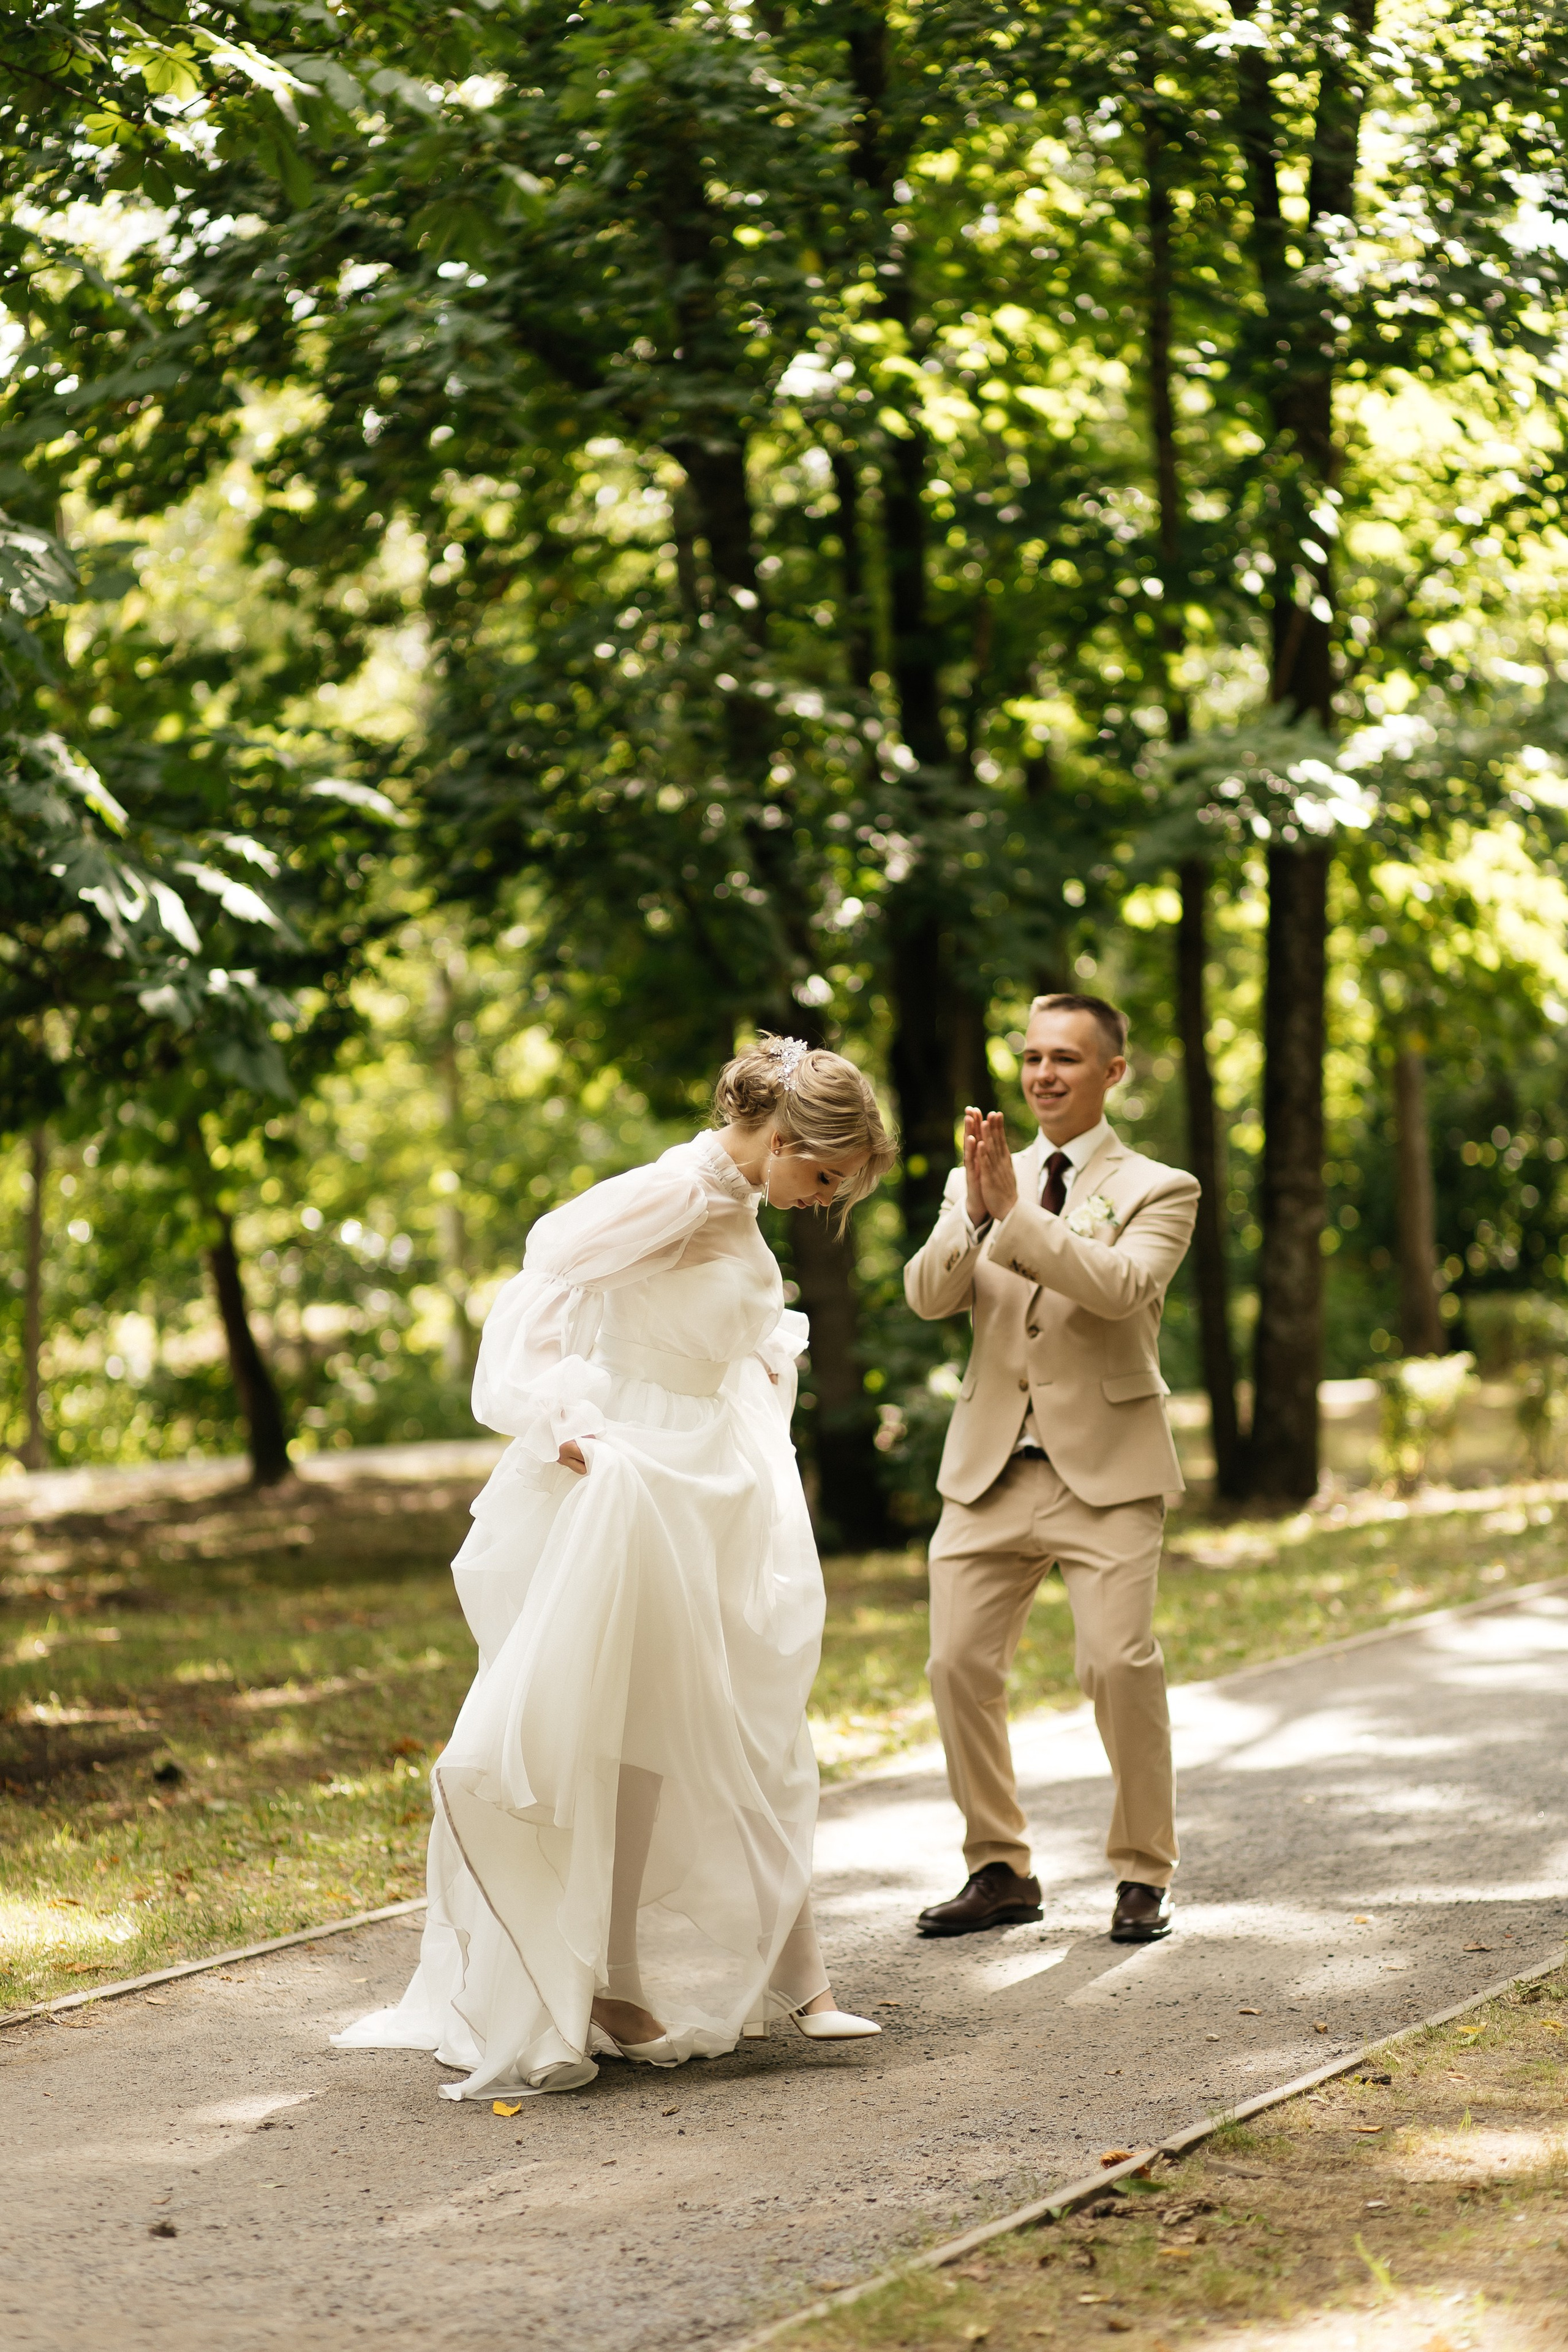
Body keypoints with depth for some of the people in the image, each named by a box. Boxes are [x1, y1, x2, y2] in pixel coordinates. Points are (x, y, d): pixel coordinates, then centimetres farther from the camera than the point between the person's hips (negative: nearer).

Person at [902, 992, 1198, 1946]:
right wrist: (973, 1210, -17)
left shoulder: (1158, 1190, 2)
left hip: (1108, 1470, -4)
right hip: (991, 1470, 4)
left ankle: (1145, 1875, 4)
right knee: (960, 1665, 0)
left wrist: (1015, 1211, -21)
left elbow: (1122, 1286, -17)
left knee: (1120, 1663, -12)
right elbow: (929, 1296, 0)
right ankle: (1002, 1869, 15)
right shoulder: (980, 1181, 14)